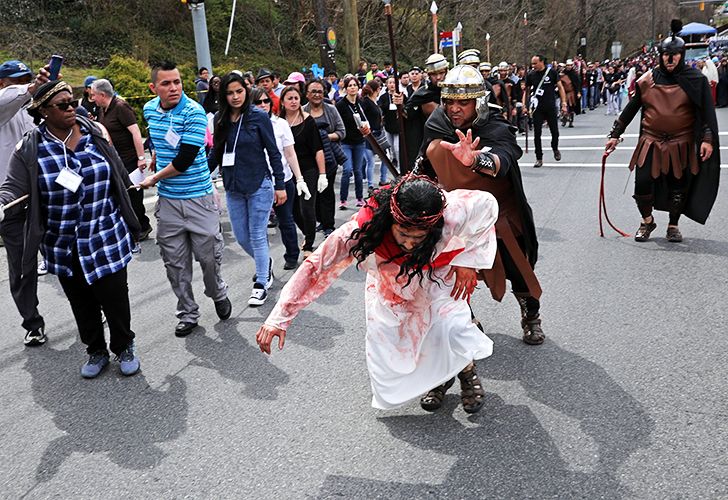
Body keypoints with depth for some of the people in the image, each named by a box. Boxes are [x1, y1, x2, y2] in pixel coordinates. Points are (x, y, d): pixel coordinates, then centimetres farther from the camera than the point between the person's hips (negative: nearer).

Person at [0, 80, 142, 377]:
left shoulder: (95, 133, -1)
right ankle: (96, 351, 36)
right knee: (81, 303, 15)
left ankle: (124, 347, 31)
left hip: (106, 239, 0)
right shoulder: (31, 148, -6)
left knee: (115, 296, 7)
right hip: (64, 248, 0)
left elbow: (119, 176, 9)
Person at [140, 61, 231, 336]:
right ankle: (187, 313, 23)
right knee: (175, 262, 8)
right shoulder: (150, 109, 4)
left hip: (198, 197, -5)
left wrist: (154, 178, -7)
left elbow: (184, 160, -19)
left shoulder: (194, 112, -15)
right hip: (167, 200, 5)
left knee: (209, 255, 3)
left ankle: (218, 294, 33)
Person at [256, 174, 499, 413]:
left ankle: (467, 372, 9)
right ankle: (439, 377, 30)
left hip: (438, 277, -1)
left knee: (452, 325, -25)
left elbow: (487, 203, -19)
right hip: (390, 287, 1)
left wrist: (468, 260, -20)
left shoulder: (452, 214, -41)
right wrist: (278, 318, -31)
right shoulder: (365, 228, -40)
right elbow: (317, 266, -31)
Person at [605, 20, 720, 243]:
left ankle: (673, 225, 28)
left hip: (682, 144, 0)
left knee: (679, 186, 7)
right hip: (651, 142, 1)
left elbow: (707, 112, 0)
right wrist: (615, 135, 6)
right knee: (642, 183, -6)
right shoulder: (647, 80, 2)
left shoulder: (695, 80, 0)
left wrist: (707, 139, -8)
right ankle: (647, 221, 20)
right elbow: (630, 109, 8)